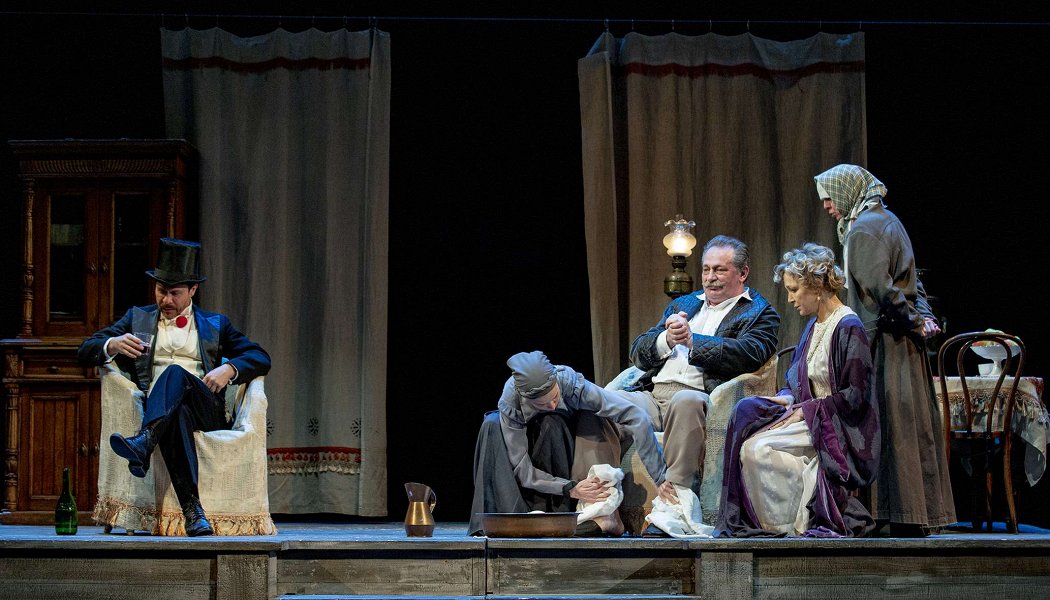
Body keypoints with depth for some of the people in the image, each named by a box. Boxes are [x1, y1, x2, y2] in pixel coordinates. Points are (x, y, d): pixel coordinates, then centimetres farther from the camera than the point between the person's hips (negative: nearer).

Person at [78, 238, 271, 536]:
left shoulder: (215, 324, 25)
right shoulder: (137, 318, 26)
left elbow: (260, 358, 16)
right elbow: (85, 351, 16)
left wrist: (229, 369, -6)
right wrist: (112, 345, -9)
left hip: (206, 409, 0)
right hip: (157, 408, 0)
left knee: (175, 372, -35)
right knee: (177, 413, -41)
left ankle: (143, 442, -59)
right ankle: (192, 508, -55)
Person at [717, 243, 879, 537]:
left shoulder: (849, 328, -12)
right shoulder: (814, 326, 16)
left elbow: (855, 397, -16)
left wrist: (804, 410, -14)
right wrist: (789, 398, -2)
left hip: (838, 429, -9)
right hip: (807, 416, 9)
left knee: (758, 448, -25)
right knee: (745, 412, -14)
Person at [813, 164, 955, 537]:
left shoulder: (863, 230, -13)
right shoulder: (886, 220, 18)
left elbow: (881, 289, -20)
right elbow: (911, 283, 18)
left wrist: (914, 322, -10)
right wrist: (922, 317, 5)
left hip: (883, 344, -10)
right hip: (903, 345, 10)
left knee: (889, 428, -7)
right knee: (909, 429, 10)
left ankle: (905, 522, -6)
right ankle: (916, 520, 13)